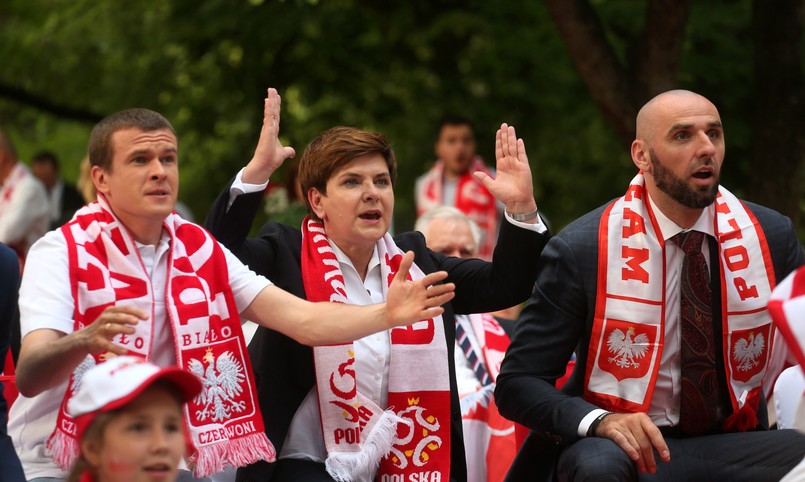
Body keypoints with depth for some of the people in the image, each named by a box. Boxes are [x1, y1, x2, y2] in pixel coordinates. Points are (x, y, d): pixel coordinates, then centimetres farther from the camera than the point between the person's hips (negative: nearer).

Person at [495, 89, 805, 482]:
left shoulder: (772, 236, 1)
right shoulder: (580, 250, -8)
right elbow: (517, 384, -7)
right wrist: (600, 421, -26)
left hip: (733, 443, 2)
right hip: (625, 444, -2)